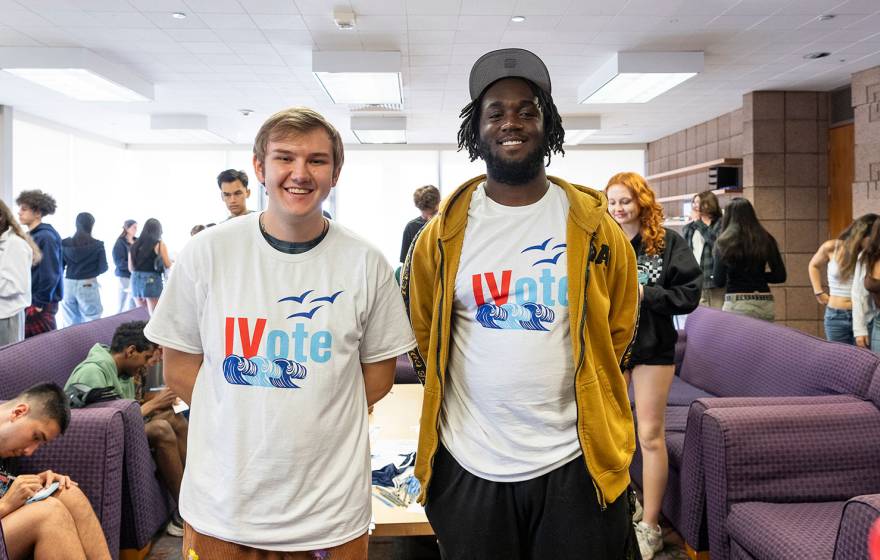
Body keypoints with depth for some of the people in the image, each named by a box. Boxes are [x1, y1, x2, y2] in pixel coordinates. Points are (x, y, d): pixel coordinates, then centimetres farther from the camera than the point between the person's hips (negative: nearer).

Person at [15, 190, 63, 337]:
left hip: (41, 305, -9)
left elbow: (50, 274, -19)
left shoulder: (46, 237, -15)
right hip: (29, 302, 9)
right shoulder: (29, 236, 12)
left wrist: (39, 303, -16)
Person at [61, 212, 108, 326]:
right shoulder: (97, 245, -7)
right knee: (90, 322, 4)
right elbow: (103, 268, -5)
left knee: (71, 323, 11)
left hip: (68, 285, 3)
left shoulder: (65, 243, 1)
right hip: (88, 286, -3)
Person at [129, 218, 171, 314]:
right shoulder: (159, 244, -6)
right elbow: (168, 266, -6)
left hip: (136, 280, 5)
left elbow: (131, 268, 11)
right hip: (152, 280, -5)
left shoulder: (135, 245, 8)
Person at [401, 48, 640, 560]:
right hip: (469, 465, 1)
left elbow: (618, 329, 10)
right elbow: (422, 330, 10)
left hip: (575, 464, 0)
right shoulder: (444, 232, -1)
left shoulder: (592, 225, -2)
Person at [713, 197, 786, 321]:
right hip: (765, 303, 4)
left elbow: (719, 282, -5)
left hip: (737, 303, -3)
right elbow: (780, 276, 6)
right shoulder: (766, 239, 5)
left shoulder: (725, 242, -5)